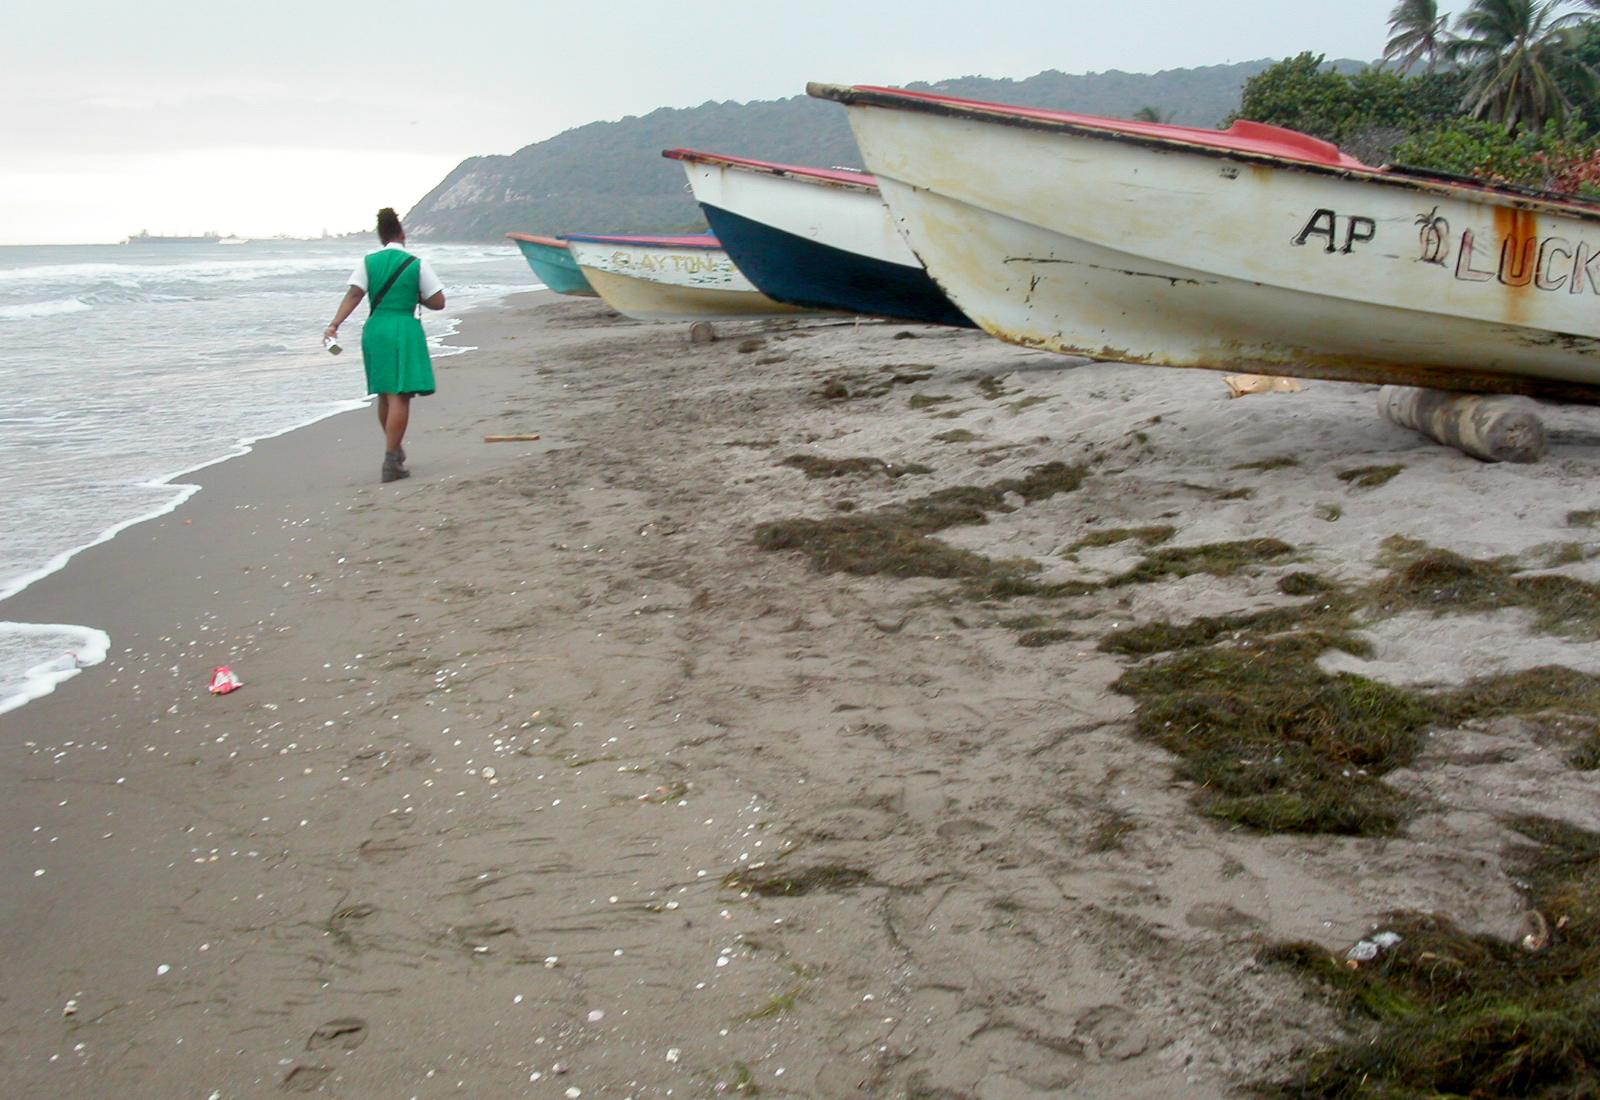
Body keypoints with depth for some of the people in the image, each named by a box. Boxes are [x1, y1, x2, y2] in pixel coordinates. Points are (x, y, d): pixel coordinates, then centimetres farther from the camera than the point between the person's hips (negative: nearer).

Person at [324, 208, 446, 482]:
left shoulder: (368, 262, 4)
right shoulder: (417, 264, -3)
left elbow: (353, 295, -8)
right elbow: (438, 302, -3)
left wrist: (334, 325, -13)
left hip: (374, 329, 4)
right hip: (405, 330, -4)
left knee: (385, 394, 18)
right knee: (400, 396, -6)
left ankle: (395, 448, 35)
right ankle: (391, 461, -13)